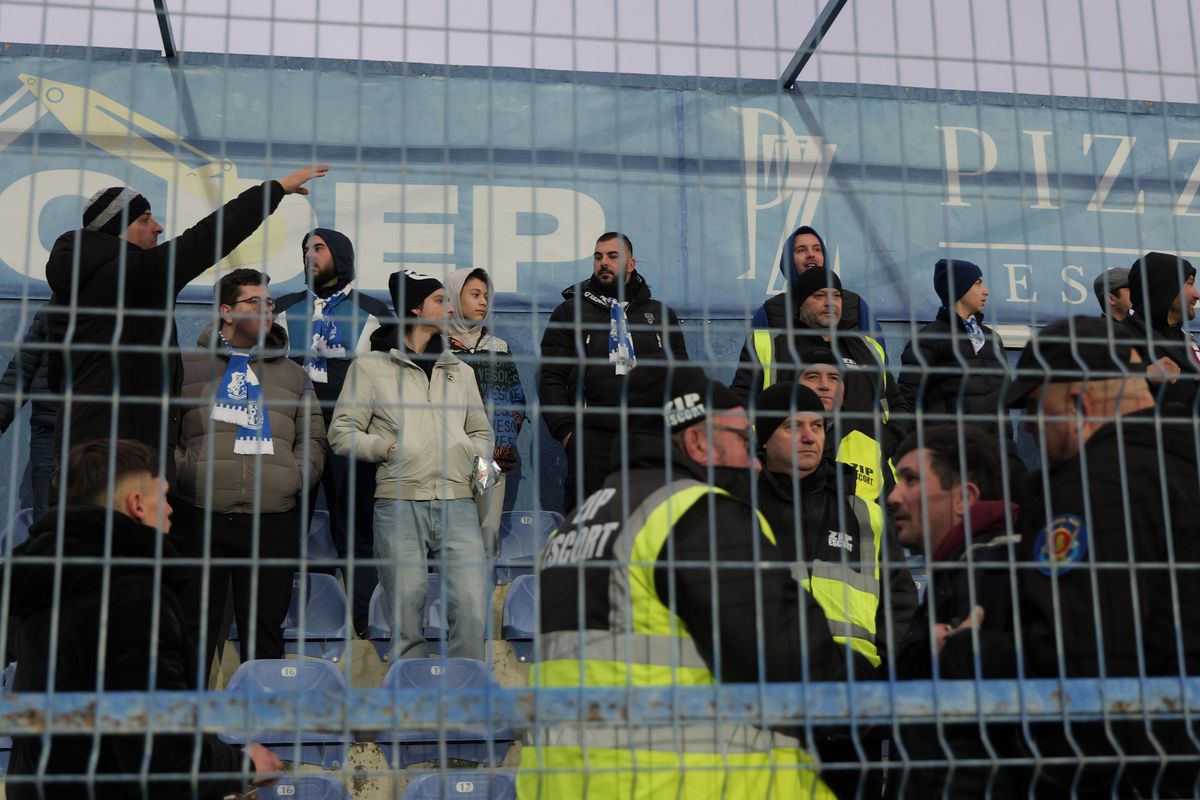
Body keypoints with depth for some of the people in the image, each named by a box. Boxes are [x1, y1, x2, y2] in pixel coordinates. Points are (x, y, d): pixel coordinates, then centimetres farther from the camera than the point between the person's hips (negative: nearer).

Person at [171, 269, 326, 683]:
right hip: (201, 516, -2)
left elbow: (313, 439, 16)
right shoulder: (188, 365, 8)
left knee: (265, 629, 7)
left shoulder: (292, 374, 17)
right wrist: (184, 472, -7)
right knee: (196, 626, 2)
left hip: (274, 521, 2)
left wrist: (294, 478, 0)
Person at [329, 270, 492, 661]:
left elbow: (482, 433, 29)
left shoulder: (460, 371, 23)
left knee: (472, 608, -9)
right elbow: (341, 432, 5)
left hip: (457, 501, 3)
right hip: (399, 501, -3)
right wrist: (385, 447, -9)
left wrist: (477, 456, 7)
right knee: (406, 613, 0)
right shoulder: (371, 366, 9)